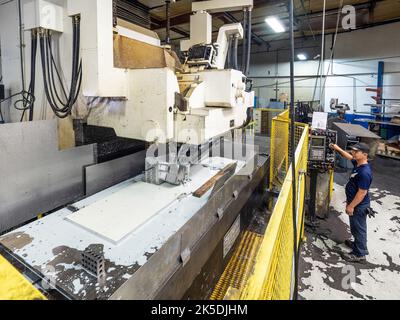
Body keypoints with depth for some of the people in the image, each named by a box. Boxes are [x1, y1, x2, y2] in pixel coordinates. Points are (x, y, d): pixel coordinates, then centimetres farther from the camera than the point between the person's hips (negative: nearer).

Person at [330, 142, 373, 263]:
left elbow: (362, 192, -27)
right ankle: (358, 244, 46)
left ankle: (360, 255, 21)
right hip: (355, 203, 9)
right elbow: (349, 157, 23)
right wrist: (338, 149, 19)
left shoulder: (365, 172, -30)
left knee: (359, 228, 6)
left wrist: (351, 206, -20)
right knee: (355, 227, 26)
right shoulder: (358, 164, -1)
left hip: (359, 206, -9)